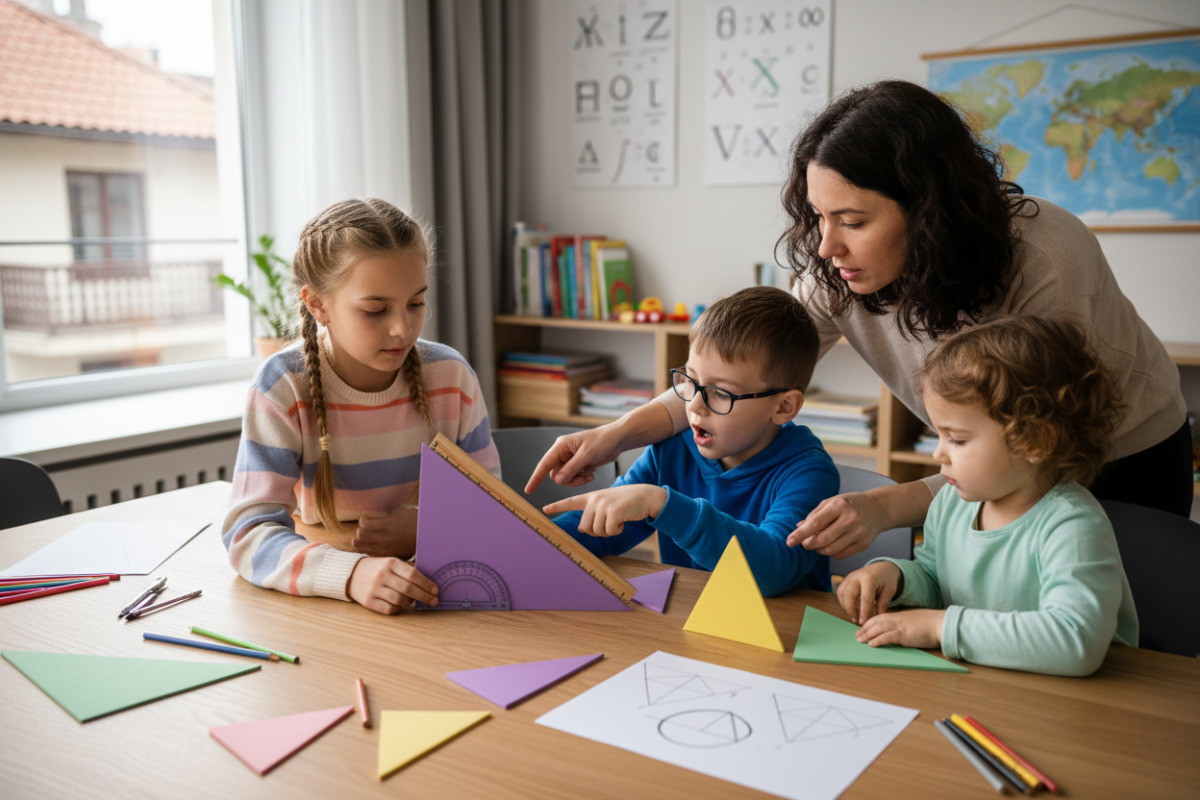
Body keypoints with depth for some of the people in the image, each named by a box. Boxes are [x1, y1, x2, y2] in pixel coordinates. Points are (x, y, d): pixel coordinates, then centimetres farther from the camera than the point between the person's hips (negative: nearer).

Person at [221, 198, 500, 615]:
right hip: (323, 604, -1)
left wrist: (425, 527, -19)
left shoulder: (451, 377, -5)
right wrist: (351, 573, -37)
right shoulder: (282, 387, -12)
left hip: (437, 593, 1)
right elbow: (248, 533, -19)